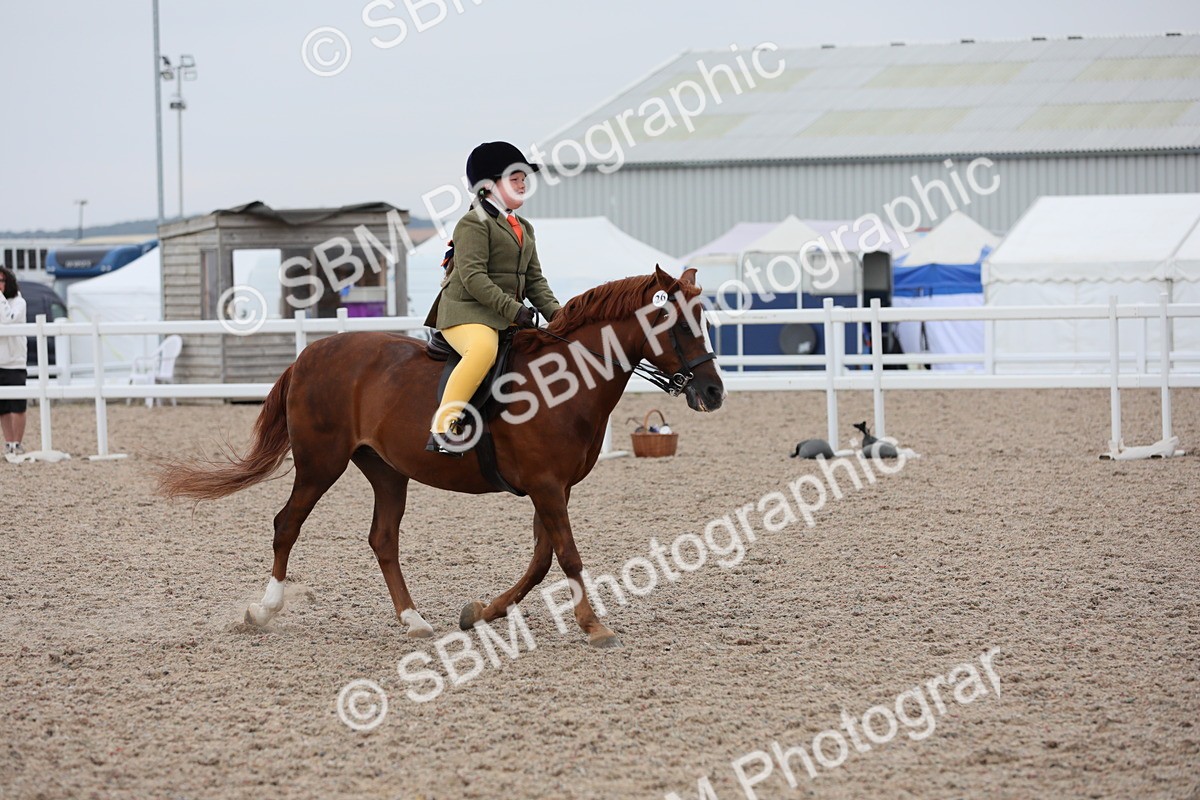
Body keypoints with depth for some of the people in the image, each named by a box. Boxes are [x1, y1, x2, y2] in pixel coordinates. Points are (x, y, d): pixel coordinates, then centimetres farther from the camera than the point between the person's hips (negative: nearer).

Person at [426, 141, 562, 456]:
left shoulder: (524, 229, 21)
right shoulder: (474, 223, -7)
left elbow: (535, 280, 20)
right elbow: (472, 276, -18)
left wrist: (555, 314, 2)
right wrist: (512, 309, -24)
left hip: (511, 317, 9)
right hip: (466, 312, -9)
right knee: (483, 349, -39)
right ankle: (441, 429, -40)